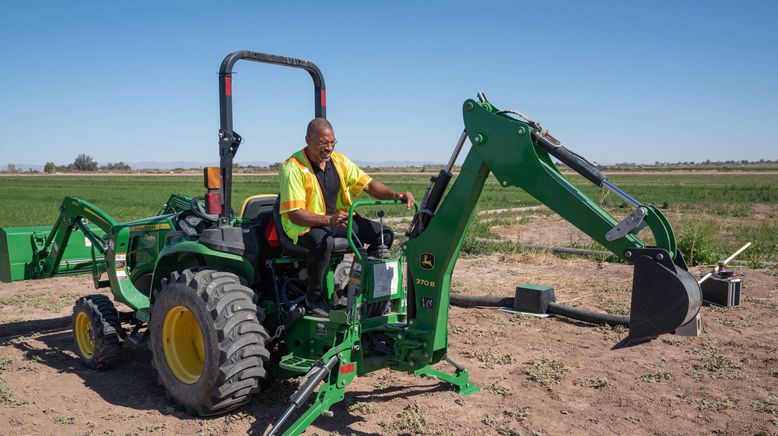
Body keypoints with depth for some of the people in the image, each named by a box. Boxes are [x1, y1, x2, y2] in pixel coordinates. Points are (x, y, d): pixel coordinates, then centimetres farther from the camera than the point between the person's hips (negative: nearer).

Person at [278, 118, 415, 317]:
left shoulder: (338, 160, 4)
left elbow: (367, 184, 0)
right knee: (323, 241, -41)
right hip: (306, 225, -7)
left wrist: (394, 195, -19)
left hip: (340, 218, 7)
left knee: (384, 234, -5)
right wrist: (328, 219, -37)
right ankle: (314, 296, -17)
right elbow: (294, 214, -23)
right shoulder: (293, 168, -17)